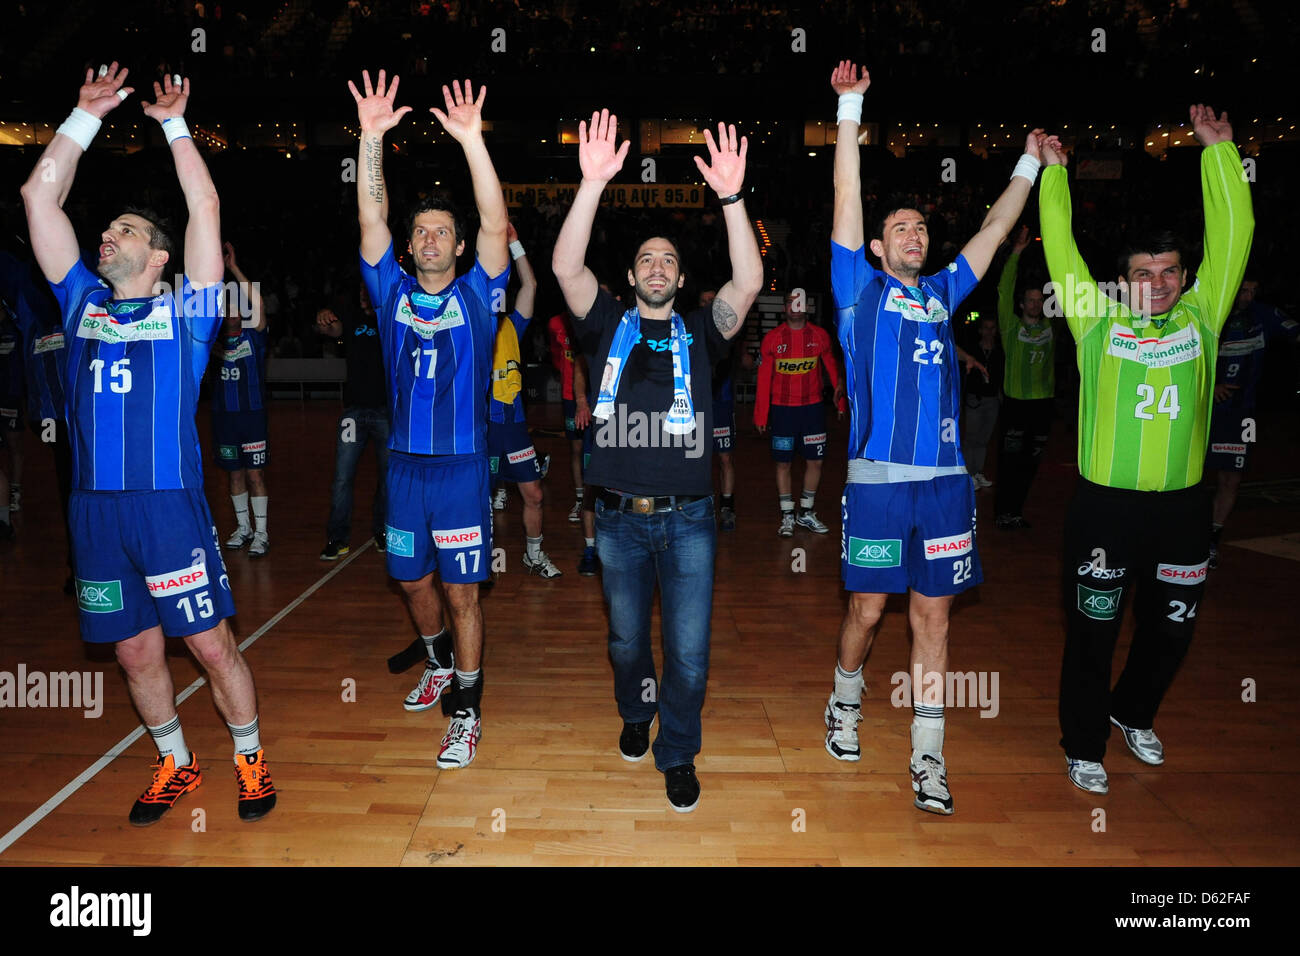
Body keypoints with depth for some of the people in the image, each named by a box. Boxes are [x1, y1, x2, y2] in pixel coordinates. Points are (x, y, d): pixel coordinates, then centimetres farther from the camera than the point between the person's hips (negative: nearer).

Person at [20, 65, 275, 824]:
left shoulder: (184, 313, 2)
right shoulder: (84, 304, 13)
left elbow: (207, 207, -3)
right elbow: (40, 196, 12)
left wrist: (174, 124, 5)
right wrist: (88, 114, 12)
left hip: (170, 505, -4)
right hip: (94, 506, 5)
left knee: (213, 645, 1)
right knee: (136, 653, 12)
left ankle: (250, 758, 21)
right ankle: (176, 764, 31)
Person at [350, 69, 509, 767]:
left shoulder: (476, 295, -1)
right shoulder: (393, 293, 6)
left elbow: (495, 225, -15)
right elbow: (371, 219, -5)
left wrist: (472, 139, -25)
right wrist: (372, 138, -16)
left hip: (461, 465, -4)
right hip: (404, 464, 4)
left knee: (462, 590, 1)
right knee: (413, 582, 16)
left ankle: (465, 711, 14)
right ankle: (441, 663, 42)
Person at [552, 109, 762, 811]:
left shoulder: (698, 332, 6)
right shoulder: (608, 325, 6)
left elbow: (748, 282, -10)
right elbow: (566, 266, -9)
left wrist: (731, 197, -21)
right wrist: (593, 183, -20)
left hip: (687, 519, 0)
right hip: (620, 517, 1)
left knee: (689, 651, 1)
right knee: (627, 638, 17)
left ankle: (677, 753, 23)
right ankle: (635, 714, 45)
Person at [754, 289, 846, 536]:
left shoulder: (819, 336, 2)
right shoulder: (773, 338, -2)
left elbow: (832, 368, 8)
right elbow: (763, 379, 0)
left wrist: (840, 400, 3)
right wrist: (760, 415, -2)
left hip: (813, 407, 2)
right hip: (782, 409, -1)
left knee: (815, 461, 5)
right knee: (783, 463, 3)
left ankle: (806, 513, 20)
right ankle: (787, 516, 14)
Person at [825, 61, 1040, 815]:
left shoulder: (942, 294, 17)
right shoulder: (862, 289, 6)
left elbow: (997, 228, 26)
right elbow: (848, 198, 1)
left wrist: (1031, 161, 28)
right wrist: (851, 107, -1)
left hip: (946, 478, 4)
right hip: (878, 478, -3)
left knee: (934, 615, 6)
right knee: (868, 610, 6)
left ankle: (928, 759, 14)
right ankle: (846, 700, 34)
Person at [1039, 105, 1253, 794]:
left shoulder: (1200, 318, 6)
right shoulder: (1098, 323, 0)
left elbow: (1232, 236, 4)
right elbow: (1061, 248, 0)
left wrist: (1219, 151, 4)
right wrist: (1053, 171, 1)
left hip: (1181, 505, 4)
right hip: (1104, 506, -3)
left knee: (1171, 629, 17)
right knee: (1093, 632, 6)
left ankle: (1132, 712, 43)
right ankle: (1084, 746, 23)